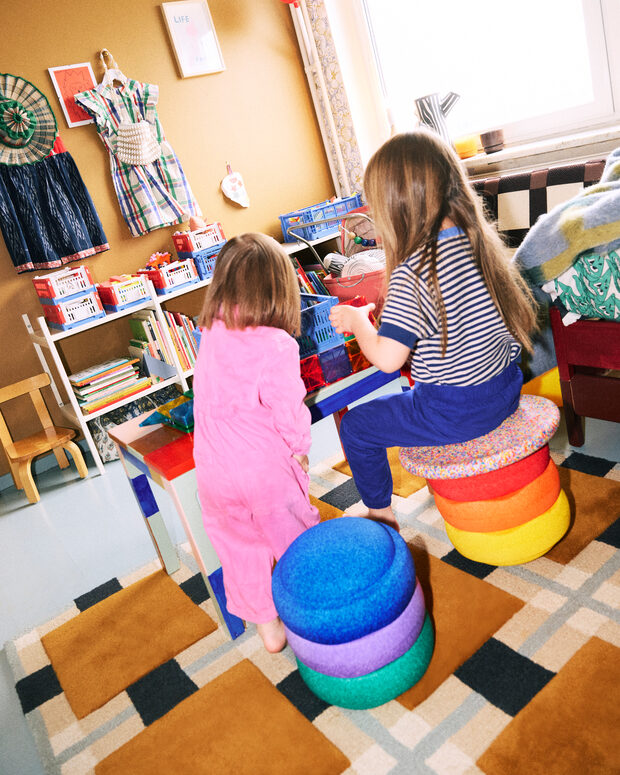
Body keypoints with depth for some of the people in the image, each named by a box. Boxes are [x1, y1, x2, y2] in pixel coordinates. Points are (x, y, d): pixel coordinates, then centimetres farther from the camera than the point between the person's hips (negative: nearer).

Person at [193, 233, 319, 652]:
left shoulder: (210, 334, -2)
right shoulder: (278, 345, -19)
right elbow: (289, 410, -17)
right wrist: (300, 449, 1)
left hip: (215, 471, 5)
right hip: (266, 465, -4)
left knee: (240, 548, 19)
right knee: (296, 538, 17)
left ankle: (268, 626, 33)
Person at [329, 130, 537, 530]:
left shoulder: (412, 271, -25)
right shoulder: (481, 239, -2)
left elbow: (387, 358, -30)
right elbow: (522, 314, 11)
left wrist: (357, 319, -9)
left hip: (457, 412, -8)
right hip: (506, 389, 8)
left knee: (356, 425, 10)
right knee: (416, 394, 36)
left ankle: (381, 513, 29)